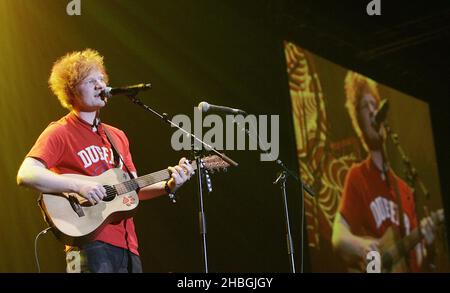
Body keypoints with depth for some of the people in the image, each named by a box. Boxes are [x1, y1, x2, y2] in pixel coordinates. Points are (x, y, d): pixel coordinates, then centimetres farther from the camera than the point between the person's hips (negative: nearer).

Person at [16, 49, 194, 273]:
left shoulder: (117, 136, 19)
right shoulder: (59, 133, -3)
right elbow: (26, 175, -17)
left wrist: (168, 186, 5)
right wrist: (79, 186, -24)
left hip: (127, 246, 7)